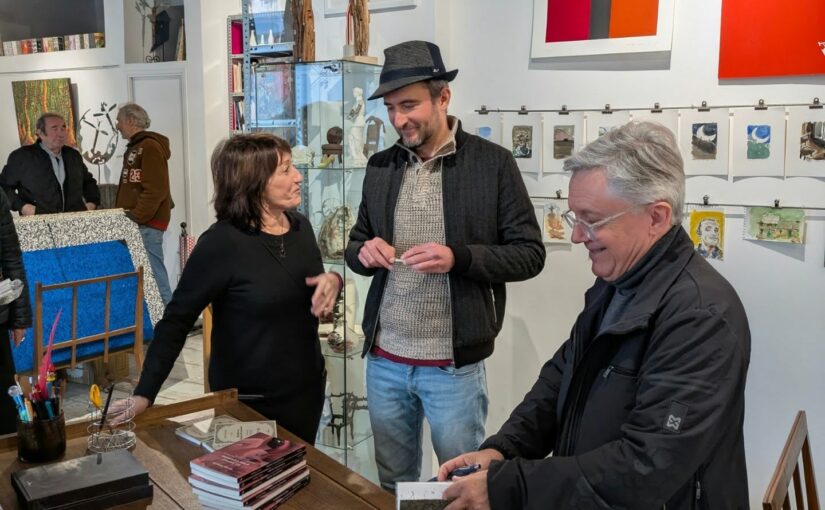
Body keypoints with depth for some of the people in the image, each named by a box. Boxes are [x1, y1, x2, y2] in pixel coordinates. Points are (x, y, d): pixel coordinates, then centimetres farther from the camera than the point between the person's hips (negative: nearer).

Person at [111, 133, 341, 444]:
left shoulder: (300, 226, -1)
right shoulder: (222, 243, -21)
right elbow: (176, 321, -16)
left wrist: (333, 281, -10)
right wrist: (144, 394, -21)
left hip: (307, 386, 6)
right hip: (249, 401, -6)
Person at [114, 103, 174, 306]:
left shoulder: (150, 147, -10)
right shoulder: (134, 148, 20)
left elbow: (155, 189, -19)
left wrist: (137, 216, -19)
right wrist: (123, 213, 16)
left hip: (146, 224, -10)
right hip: (137, 223, 10)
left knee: (152, 274, -10)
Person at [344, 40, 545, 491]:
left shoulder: (493, 162, -8)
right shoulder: (380, 166, 6)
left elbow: (529, 254, -8)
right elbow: (355, 244, 14)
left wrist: (459, 257, -24)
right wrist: (364, 251, -10)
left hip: (454, 365, -4)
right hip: (384, 359, 4)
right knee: (392, 482, 20)